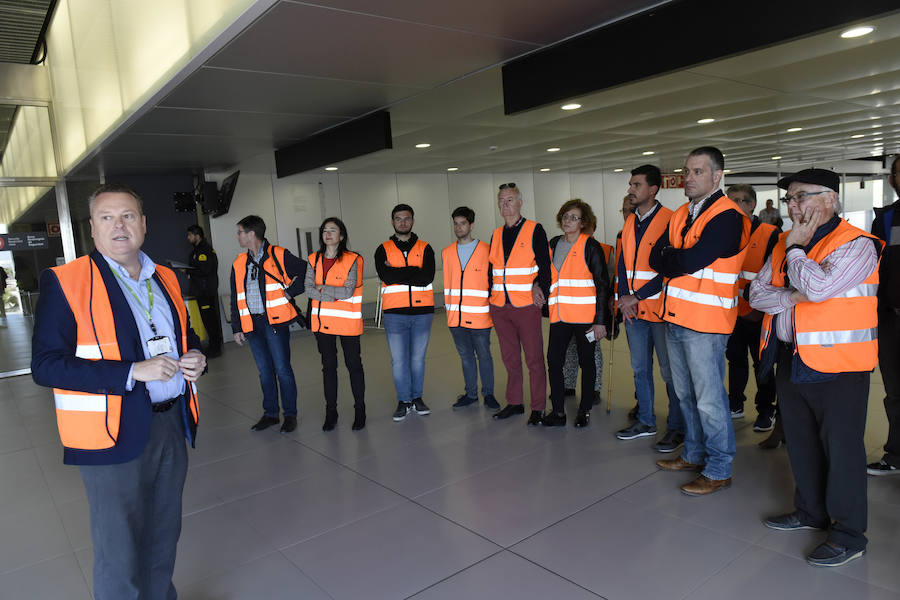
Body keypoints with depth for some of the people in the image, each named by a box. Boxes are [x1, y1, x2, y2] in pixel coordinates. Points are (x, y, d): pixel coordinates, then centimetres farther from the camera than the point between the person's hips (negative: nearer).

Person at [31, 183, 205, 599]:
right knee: (120, 554, 6)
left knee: (164, 538, 22)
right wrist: (132, 372, -24)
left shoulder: (165, 279, 10)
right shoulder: (64, 282, -9)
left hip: (172, 425, 6)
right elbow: (45, 365, -15)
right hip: (115, 435, -6)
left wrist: (194, 356, -1)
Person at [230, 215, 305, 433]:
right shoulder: (239, 263, 13)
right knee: (264, 371, 12)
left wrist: (290, 292, -8)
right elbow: (236, 299, 16)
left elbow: (306, 273, -2)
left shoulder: (279, 255, -4)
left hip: (275, 321, -5)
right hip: (252, 324, 5)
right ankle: (270, 413, 24)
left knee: (282, 369, -2)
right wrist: (237, 327, 12)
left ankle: (290, 415, 11)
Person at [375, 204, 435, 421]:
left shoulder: (425, 248, 6)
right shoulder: (383, 250, 5)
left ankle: (417, 397, 24)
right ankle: (404, 401, 17)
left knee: (418, 358, 10)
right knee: (399, 359, 4)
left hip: (422, 311, 1)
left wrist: (398, 273, -11)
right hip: (395, 313, 0)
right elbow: (386, 276, -14)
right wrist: (414, 270, -11)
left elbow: (427, 278, -11)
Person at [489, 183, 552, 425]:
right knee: (510, 358, 13)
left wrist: (540, 291, -18)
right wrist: (490, 296, 13)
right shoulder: (496, 235, 15)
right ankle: (514, 403, 25)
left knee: (534, 358, 0)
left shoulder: (534, 230, -1)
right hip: (499, 306, 5)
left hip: (526, 305, -5)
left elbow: (545, 266, -5)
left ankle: (538, 407, 10)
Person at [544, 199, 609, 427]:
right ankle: (558, 412, 9)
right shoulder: (554, 244, 12)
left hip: (585, 315, -5)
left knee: (586, 362, 7)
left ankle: (585, 411, 20)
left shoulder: (591, 247, -5)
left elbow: (603, 285, -7)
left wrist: (600, 320, -12)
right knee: (554, 361, -1)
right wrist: (547, 306, 14)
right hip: (559, 315, 5)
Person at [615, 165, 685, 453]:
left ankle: (677, 428, 15)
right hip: (633, 310, 7)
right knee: (640, 368, 16)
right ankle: (645, 421, 30)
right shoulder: (629, 222, 12)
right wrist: (624, 296, 0)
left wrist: (638, 296, -16)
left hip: (660, 308, -7)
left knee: (670, 371, 2)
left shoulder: (670, 220, -11)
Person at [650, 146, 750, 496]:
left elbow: (691, 261, -24)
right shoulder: (681, 215, 14)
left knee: (709, 400, 0)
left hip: (705, 322, -8)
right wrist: (679, 260, -12)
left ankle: (719, 470, 14)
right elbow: (656, 258, 6)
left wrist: (669, 258, -5)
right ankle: (694, 455, 34)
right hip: (675, 319, 9)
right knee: (686, 394, 19)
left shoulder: (727, 216, -13)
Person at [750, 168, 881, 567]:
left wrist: (796, 247, -12)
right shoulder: (785, 244, 11)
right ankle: (810, 512, 35)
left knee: (840, 448, 2)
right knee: (800, 443, 17)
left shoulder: (856, 245, -12)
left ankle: (848, 535, 17)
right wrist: (790, 297, -13)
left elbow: (818, 287, -27)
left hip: (837, 368, -7)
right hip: (791, 360, 7)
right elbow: (757, 293, 7)